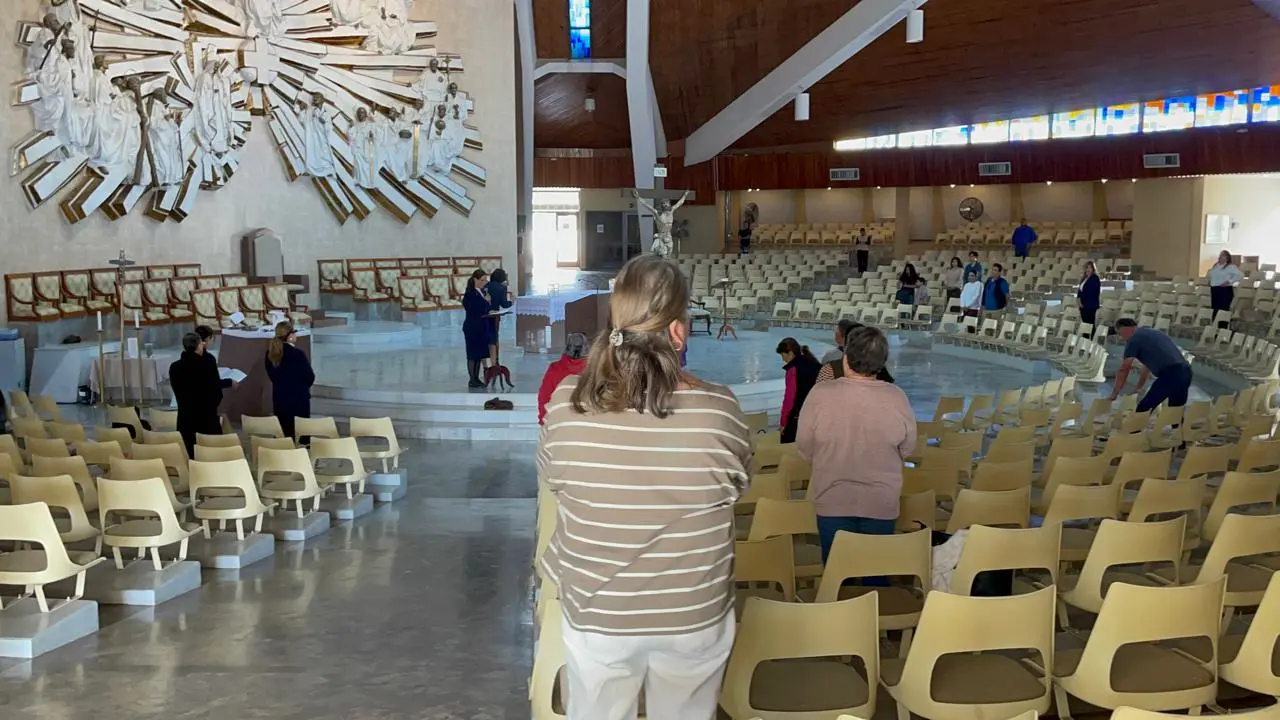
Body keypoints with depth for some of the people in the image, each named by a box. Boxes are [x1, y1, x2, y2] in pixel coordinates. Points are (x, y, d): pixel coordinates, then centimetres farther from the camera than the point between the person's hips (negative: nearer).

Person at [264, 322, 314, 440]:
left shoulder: (270, 353, -1)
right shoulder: (298, 354, -20)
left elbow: (272, 375, 9)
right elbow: (310, 377, -12)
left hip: (279, 397, 6)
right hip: (298, 399, -6)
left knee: (281, 434, 13)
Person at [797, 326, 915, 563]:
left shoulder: (821, 394, -18)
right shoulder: (897, 397, -15)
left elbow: (804, 448, -7)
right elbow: (907, 448, 0)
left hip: (832, 501, -1)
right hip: (882, 503, 1)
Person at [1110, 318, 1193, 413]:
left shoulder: (1134, 339, 2)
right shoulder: (1151, 333, 28)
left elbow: (1123, 370, 1)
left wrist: (1114, 394, 9)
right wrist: (1139, 387, 44)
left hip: (1170, 374, -9)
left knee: (1142, 410, -2)